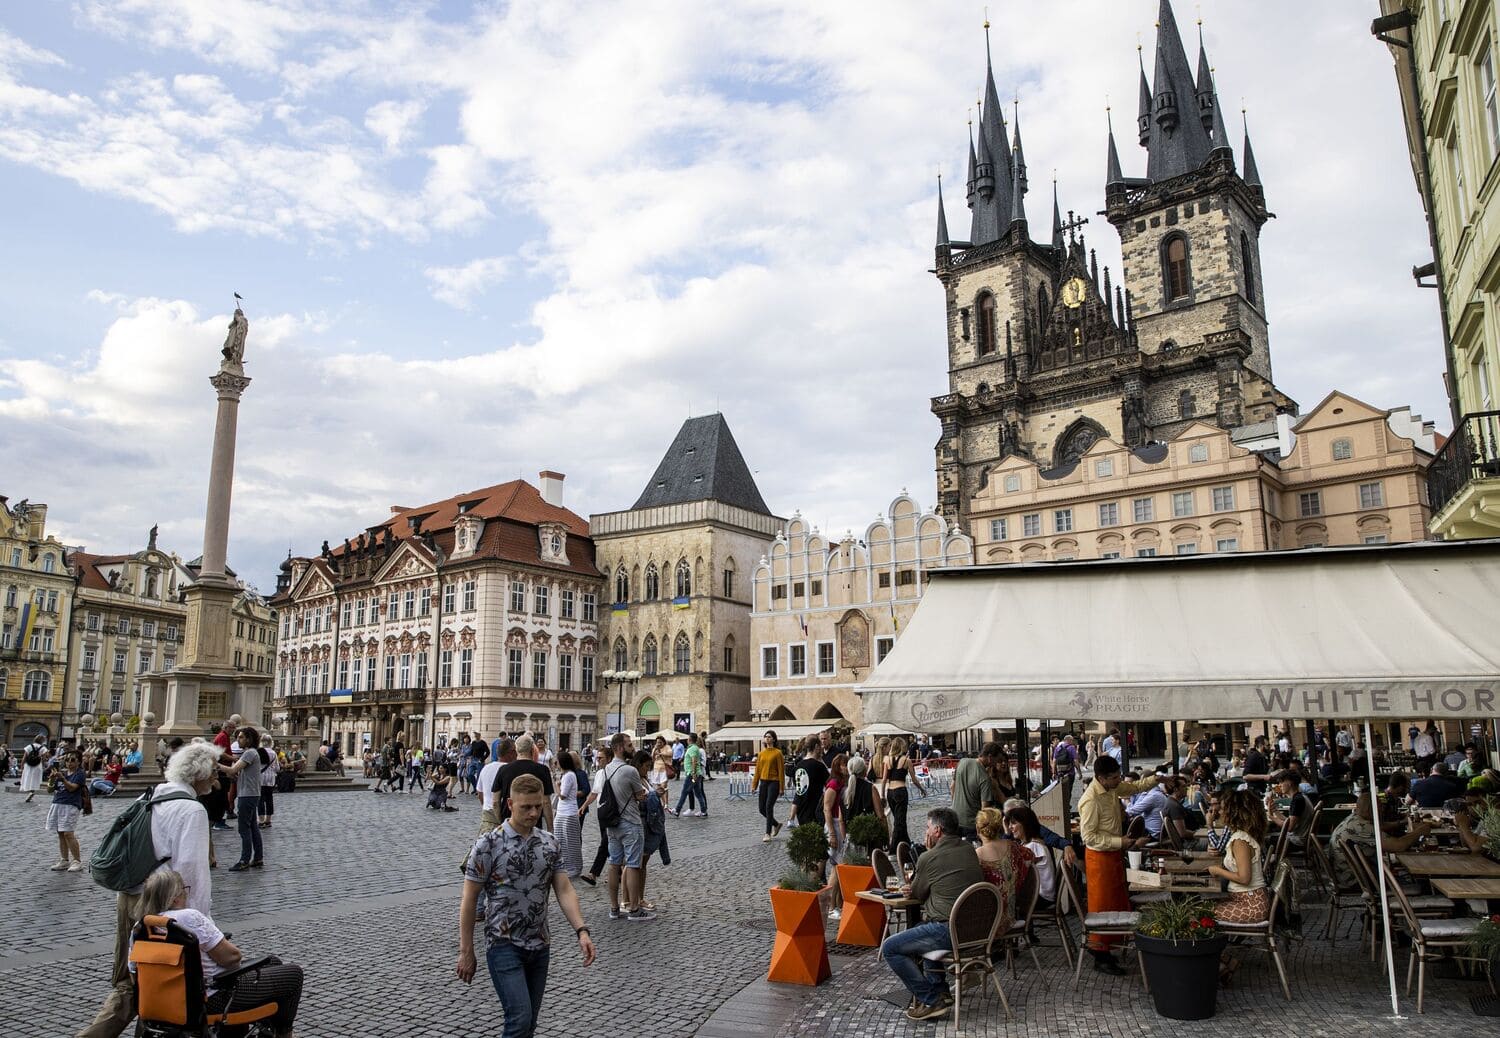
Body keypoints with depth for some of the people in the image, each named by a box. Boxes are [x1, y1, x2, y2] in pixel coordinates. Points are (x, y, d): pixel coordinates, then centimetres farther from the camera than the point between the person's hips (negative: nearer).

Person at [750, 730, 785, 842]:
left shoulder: (777, 753, -6)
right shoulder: (762, 753, 10)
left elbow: (781, 771, -8)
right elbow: (758, 770, 12)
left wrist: (781, 788, -10)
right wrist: (754, 785, 8)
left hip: (774, 782, -6)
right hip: (763, 782, 6)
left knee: (769, 807, -11)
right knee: (762, 809, 7)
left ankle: (768, 834, -1)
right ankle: (776, 824, 30)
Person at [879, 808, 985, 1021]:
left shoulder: (929, 858, -11)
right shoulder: (969, 850, 10)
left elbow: (918, 895, 6)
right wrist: (915, 889, 16)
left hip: (950, 930, -9)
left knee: (889, 948, 0)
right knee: (919, 928, 33)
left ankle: (931, 1001, -1)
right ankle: (939, 988, 28)